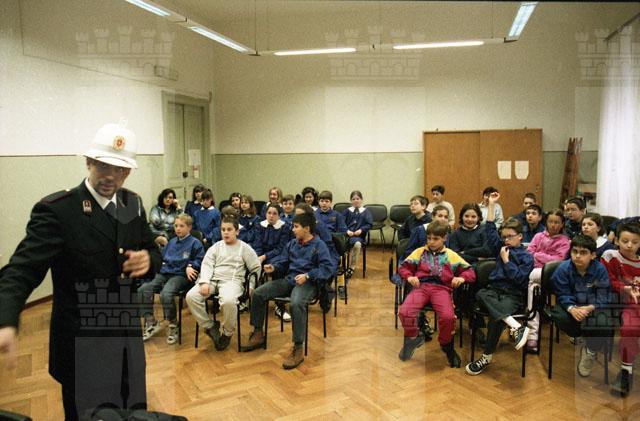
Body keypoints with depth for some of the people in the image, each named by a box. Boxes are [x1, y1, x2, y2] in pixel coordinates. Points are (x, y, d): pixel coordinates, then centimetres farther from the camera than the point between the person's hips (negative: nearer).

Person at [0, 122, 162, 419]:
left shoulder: (133, 204, 2)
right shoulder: (57, 209, -15)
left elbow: (153, 251, 11)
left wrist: (148, 260, -14)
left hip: (129, 335, 5)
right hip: (82, 342, -5)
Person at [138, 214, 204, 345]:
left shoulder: (195, 243, 3)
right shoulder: (171, 242, 25)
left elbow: (200, 261, -1)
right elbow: (162, 257, 30)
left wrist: (190, 266, -17)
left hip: (181, 275, -6)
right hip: (164, 273, 7)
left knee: (166, 294, -35)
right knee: (142, 290, -19)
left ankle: (172, 326, -11)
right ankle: (150, 323, -8)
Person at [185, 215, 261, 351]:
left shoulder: (244, 248, 9)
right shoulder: (216, 246, 17)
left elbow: (256, 268, 11)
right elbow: (207, 264, 6)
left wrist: (251, 286, 2)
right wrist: (204, 282, -10)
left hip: (232, 281, -4)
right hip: (213, 279, 4)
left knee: (228, 301, -38)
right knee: (191, 296, -23)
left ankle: (227, 333, -8)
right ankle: (210, 326, -4)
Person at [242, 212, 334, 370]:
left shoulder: (319, 245, -2)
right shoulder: (292, 244, 20)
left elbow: (327, 268, -12)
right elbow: (282, 262, 21)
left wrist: (307, 275, -23)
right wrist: (273, 267, -3)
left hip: (308, 282, -7)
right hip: (289, 279, 7)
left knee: (296, 303, -39)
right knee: (258, 293, -7)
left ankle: (298, 349, -30)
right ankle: (258, 334, 7)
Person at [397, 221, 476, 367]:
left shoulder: (451, 255, 19)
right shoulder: (420, 252, 22)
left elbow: (470, 273, 15)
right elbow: (403, 267, 16)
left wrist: (461, 278, -8)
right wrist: (409, 277, -6)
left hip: (442, 288, -1)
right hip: (421, 286, 1)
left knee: (448, 316, -31)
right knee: (404, 311, -28)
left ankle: (446, 344, 3)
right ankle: (412, 338, 4)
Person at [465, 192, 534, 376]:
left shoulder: (527, 257, 3)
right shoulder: (501, 248, 17)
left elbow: (520, 278, -8)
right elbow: (490, 229, 12)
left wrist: (506, 260, -6)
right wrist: (491, 205, 10)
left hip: (513, 295, -5)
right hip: (494, 290, 5)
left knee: (496, 316, -34)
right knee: (480, 294, -32)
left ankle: (487, 357, -24)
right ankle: (516, 326, -44)